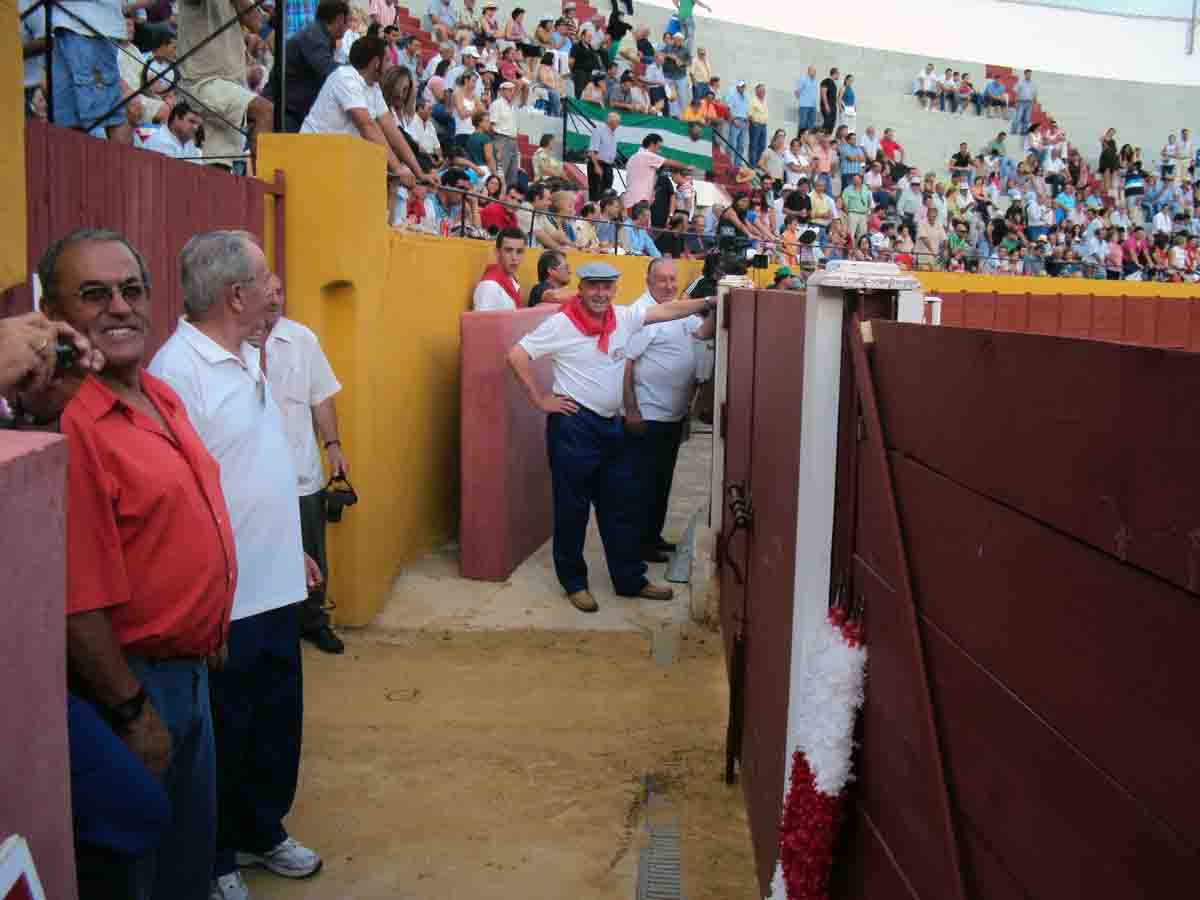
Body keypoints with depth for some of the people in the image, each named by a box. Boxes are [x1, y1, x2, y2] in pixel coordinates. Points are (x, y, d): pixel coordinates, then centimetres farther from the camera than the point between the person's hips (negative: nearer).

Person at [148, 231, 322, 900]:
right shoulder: (178, 369, -21)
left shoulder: (248, 357, 9)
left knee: (277, 724, 21)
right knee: (224, 738, 10)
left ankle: (261, 832, 41)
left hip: (276, 587, 9)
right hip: (224, 603, -8)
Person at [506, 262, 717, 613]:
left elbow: (666, 310, 11)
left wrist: (710, 301, 6)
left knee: (623, 507, 13)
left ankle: (630, 580, 25)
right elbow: (517, 355, -14)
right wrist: (541, 400, -13)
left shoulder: (623, 317, 5)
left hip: (612, 425, 6)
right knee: (573, 509, 5)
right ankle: (574, 582, 20)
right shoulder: (561, 323, -12)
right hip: (574, 425, -6)